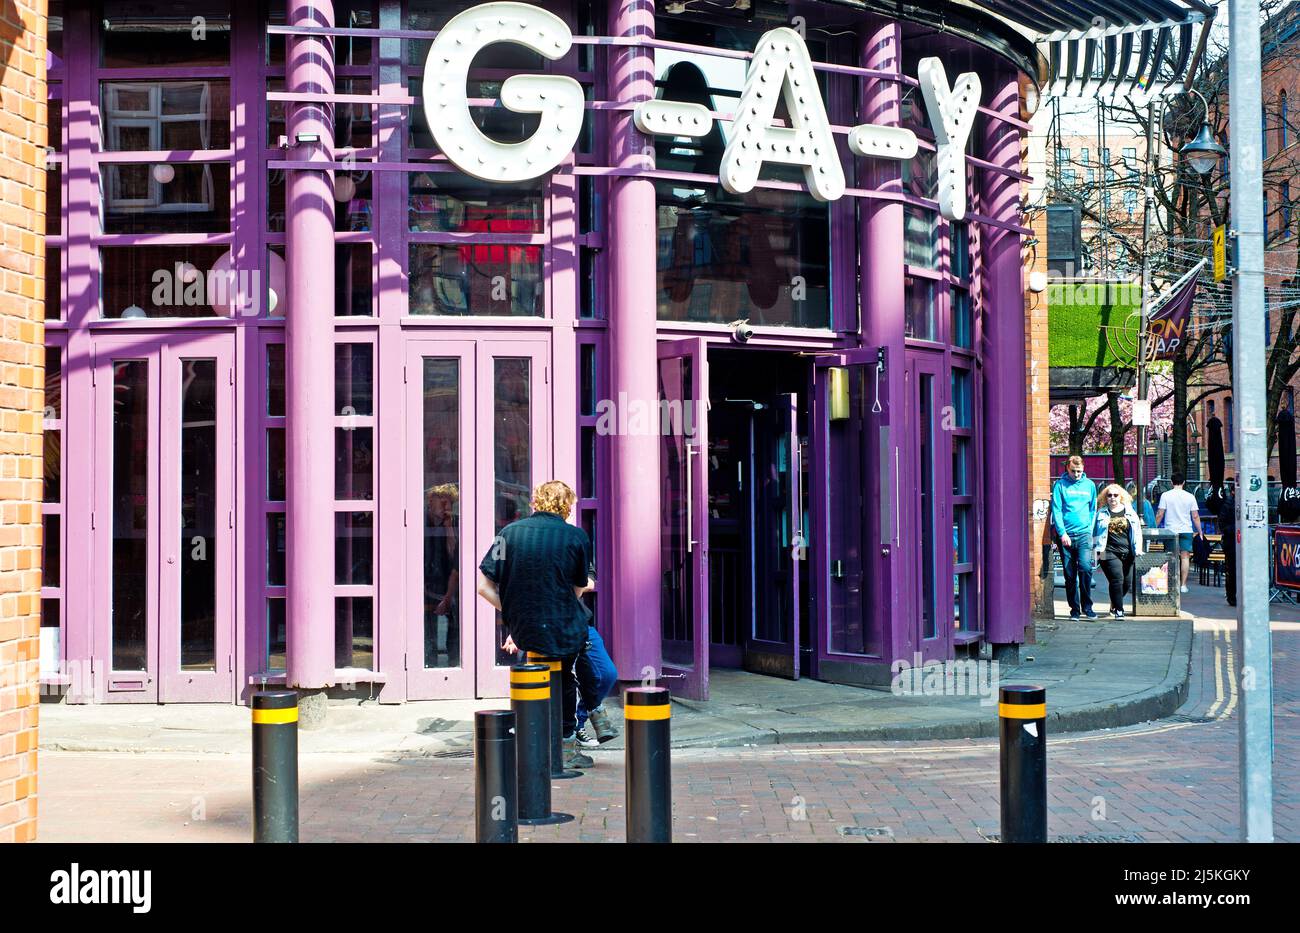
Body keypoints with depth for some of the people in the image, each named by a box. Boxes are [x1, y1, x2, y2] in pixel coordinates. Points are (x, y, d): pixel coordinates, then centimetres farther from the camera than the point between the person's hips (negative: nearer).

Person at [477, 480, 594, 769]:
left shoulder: (510, 532, -1)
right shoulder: (577, 536, -6)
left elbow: (484, 586, -2)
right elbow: (577, 590, 4)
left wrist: (514, 614, 9)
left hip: (523, 632, 3)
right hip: (565, 633, -3)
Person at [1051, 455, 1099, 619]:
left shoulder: (1089, 485, 10)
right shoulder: (1060, 485, 2)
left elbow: (1093, 509, 17)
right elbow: (1056, 510, -3)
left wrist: (1090, 529, 7)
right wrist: (1062, 533, -11)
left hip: (1084, 534, 1)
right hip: (1066, 535, -1)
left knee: (1085, 567, -16)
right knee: (1070, 574, 3)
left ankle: (1087, 606, -5)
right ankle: (1074, 609, 12)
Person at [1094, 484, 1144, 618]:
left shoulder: (1129, 512, 12)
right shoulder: (1102, 513, 8)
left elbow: (1137, 532, 13)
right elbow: (1096, 533, 9)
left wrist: (1138, 549, 4)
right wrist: (1098, 552, 2)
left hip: (1127, 553, 3)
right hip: (1109, 553, -3)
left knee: (1127, 582, 5)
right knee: (1117, 579, -16)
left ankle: (1114, 605, 28)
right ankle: (1118, 610, -10)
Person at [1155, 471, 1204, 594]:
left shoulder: (1165, 496, -3)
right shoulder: (1190, 496, 0)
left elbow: (1159, 515, -5)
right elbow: (1195, 516, 2)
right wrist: (1200, 532, 10)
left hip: (1170, 530, 0)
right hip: (1186, 530, 1)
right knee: (1185, 557, 4)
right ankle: (1183, 585, 1)